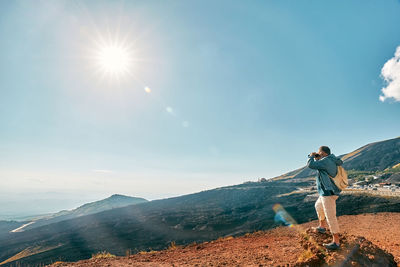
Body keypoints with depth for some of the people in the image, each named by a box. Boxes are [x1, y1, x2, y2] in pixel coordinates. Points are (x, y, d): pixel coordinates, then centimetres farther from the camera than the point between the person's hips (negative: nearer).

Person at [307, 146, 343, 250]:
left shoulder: (326, 160, -20)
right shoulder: (331, 161, 9)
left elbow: (310, 165, -24)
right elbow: (319, 167, 24)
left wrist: (311, 156, -5)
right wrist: (316, 159, 11)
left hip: (329, 193, -11)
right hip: (328, 192, 11)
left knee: (330, 217, -6)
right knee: (318, 206, 29)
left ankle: (336, 242, 1)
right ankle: (322, 227, 44)